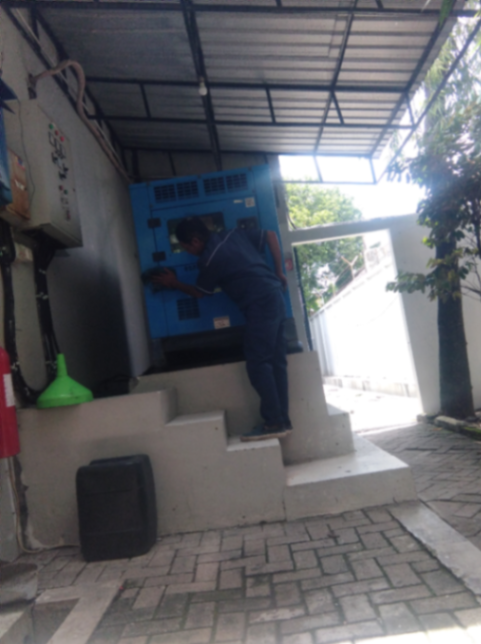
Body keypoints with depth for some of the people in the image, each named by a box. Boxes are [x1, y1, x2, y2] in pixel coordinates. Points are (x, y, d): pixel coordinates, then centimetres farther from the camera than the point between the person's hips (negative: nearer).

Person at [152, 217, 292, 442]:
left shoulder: (209, 259, -6)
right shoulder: (234, 234, 14)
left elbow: (199, 292, 11)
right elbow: (271, 235, 17)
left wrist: (173, 283, 27)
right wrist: (279, 273, 20)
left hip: (260, 305, -9)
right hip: (274, 297, 9)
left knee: (257, 364, -6)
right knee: (276, 361, 8)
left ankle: (274, 423, -4)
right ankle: (282, 420, 13)